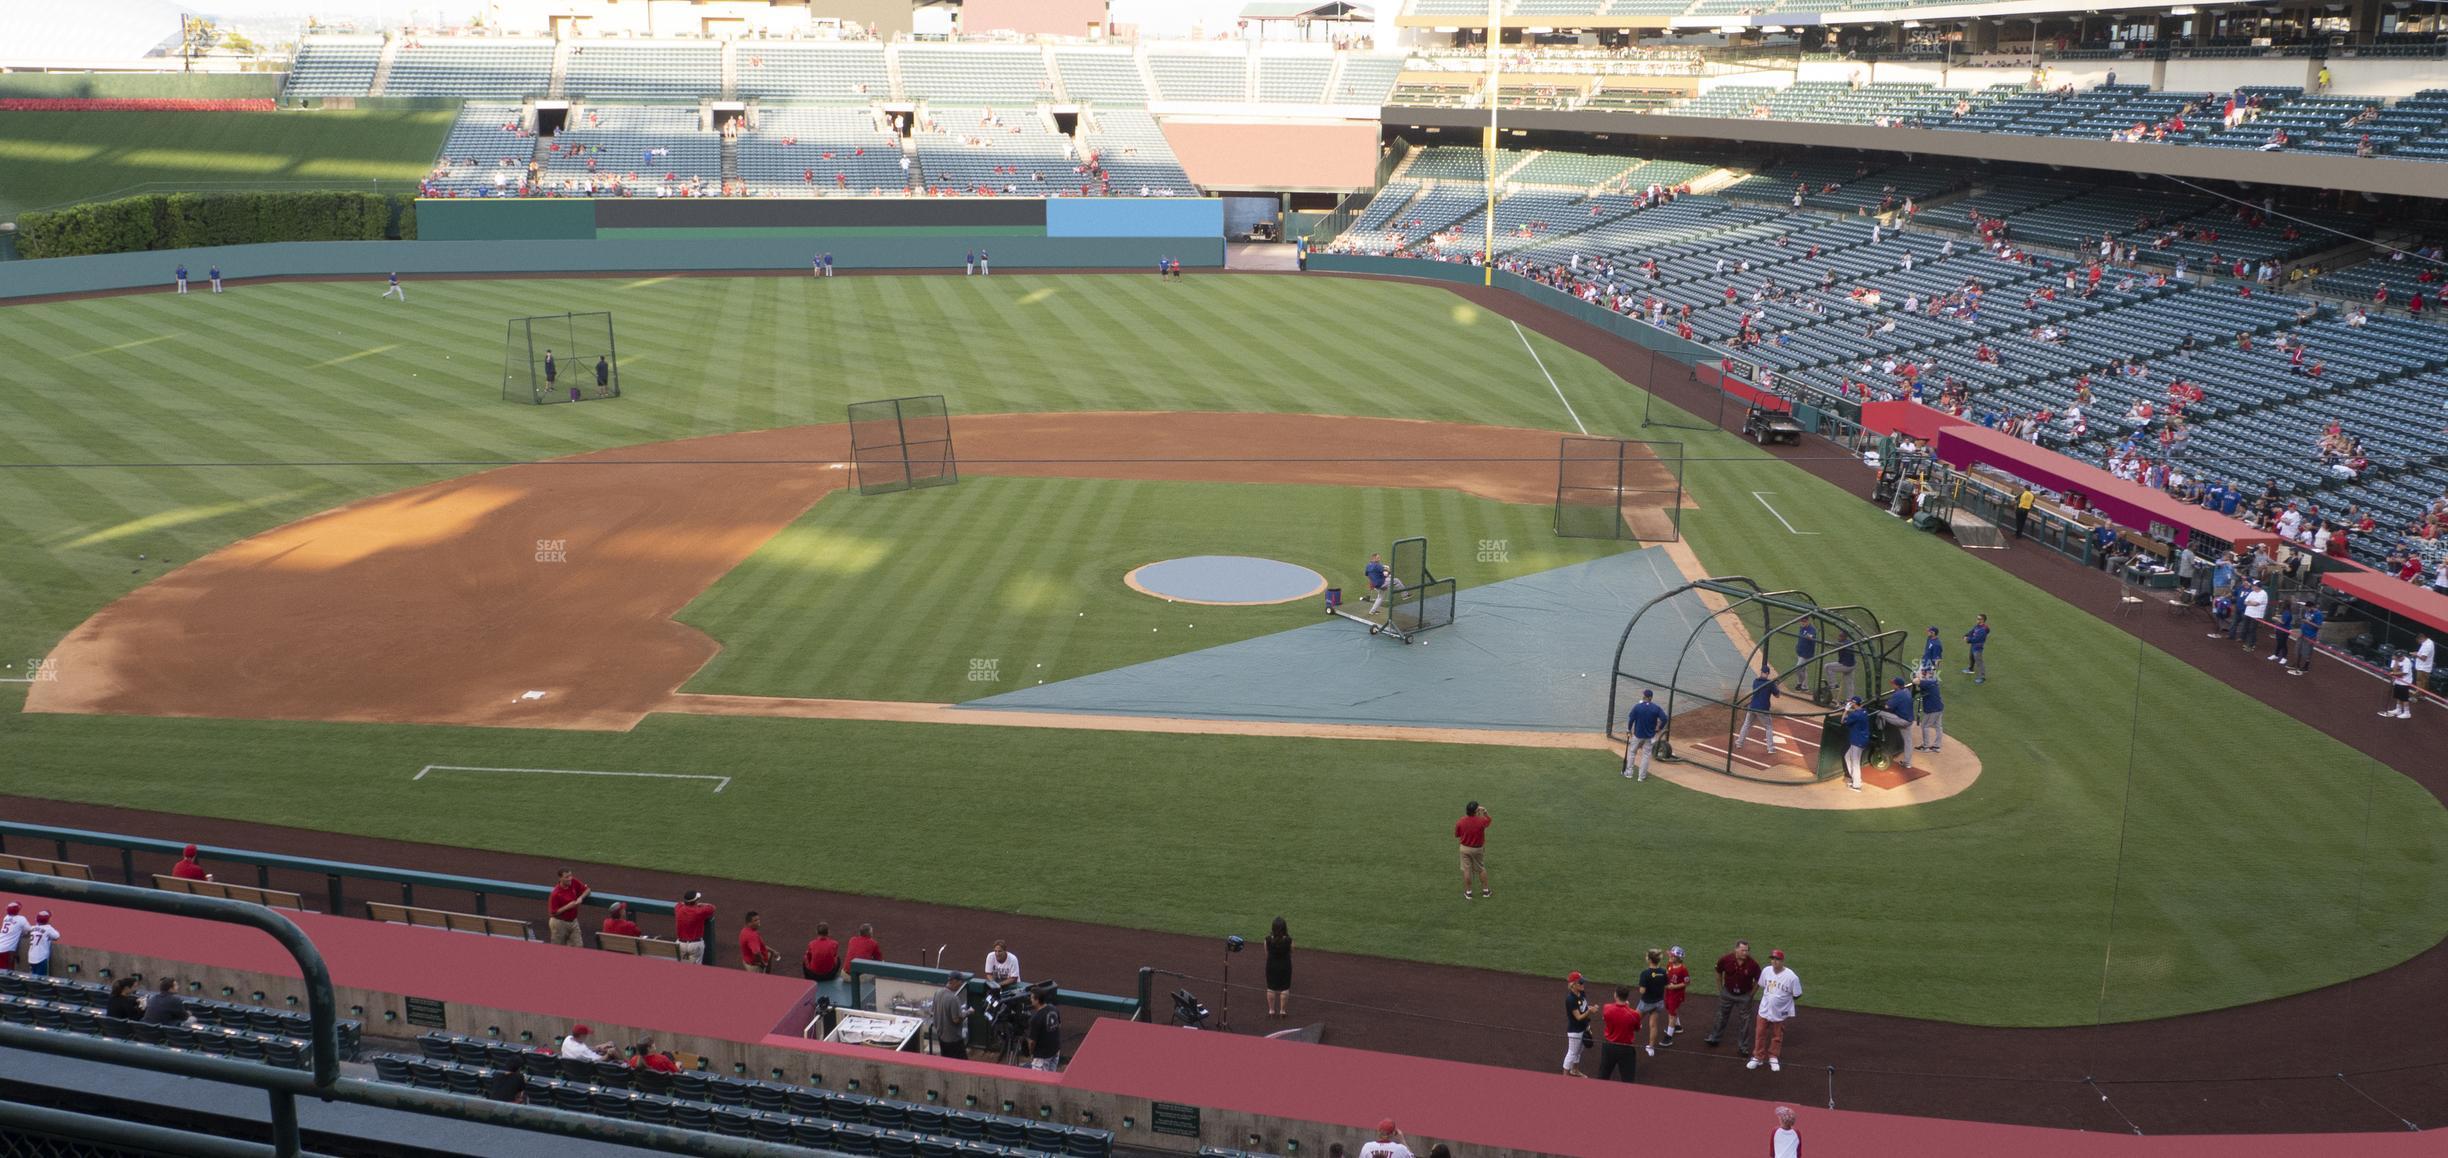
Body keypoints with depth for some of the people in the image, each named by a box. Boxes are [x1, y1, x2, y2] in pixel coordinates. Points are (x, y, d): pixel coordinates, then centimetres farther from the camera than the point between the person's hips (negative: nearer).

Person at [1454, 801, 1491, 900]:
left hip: (1465, 848, 1)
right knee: (1481, 869, 17)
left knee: (1466, 870, 11)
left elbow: (1456, 835, -2)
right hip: (1478, 849, 0)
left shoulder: (1460, 822, -19)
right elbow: (1490, 820, 1)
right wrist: (1485, 812, -6)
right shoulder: (1481, 821, -23)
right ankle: (1485, 890, 28)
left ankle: (1468, 892, 20)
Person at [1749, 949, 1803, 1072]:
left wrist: (1782, 1000, -8)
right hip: (1764, 1011, 2)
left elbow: (1796, 995, -12)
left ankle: (1773, 1058, 35)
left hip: (1780, 1013, -2)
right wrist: (1768, 999, 3)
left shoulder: (1791, 976, -23)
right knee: (1760, 1035, 11)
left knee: (1777, 1037, 16)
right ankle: (1757, 1057, 25)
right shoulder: (1766, 971, -10)